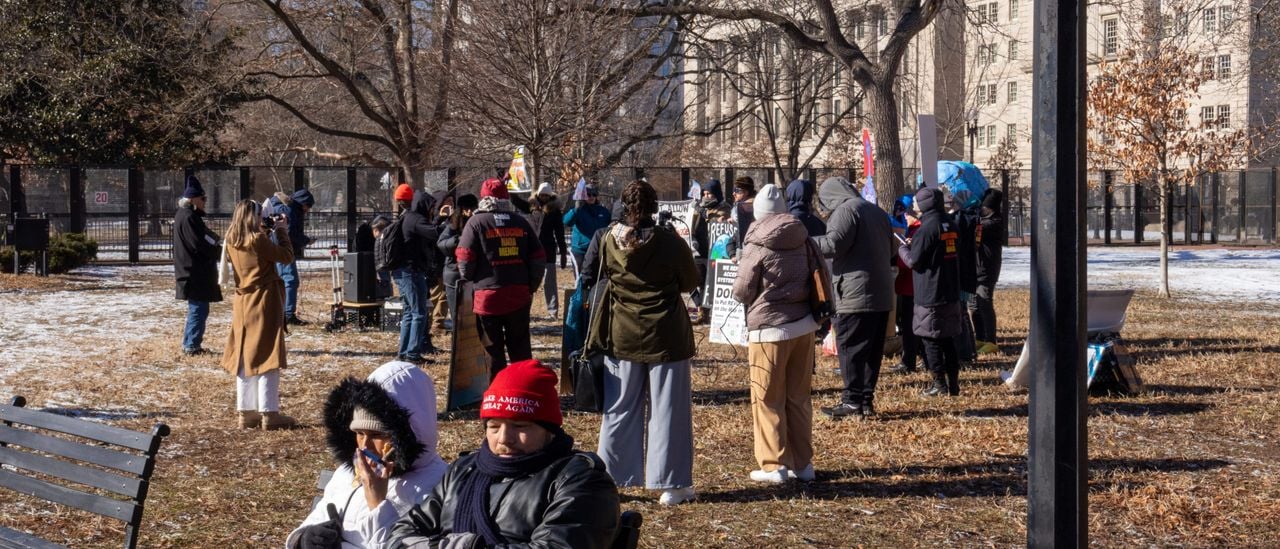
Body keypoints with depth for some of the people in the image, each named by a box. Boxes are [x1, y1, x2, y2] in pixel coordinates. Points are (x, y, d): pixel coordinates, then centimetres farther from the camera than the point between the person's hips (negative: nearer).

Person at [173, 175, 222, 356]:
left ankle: (190, 344, 23)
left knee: (197, 308, 17)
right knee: (198, 309, -6)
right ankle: (192, 346, -3)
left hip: (190, 271, 11)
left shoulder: (183, 215, 16)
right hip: (196, 273, -11)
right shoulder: (189, 217, -17)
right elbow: (201, 244, -21)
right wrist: (221, 252, -11)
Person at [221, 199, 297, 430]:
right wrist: (282, 231, -1)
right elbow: (286, 256, -11)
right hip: (264, 303, -7)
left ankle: (246, 412, 12)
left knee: (244, 357, 10)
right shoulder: (257, 240, -17)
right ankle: (269, 413, -4)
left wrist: (269, 232, 11)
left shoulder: (232, 241, 5)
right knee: (266, 357, -4)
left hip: (242, 304, 7)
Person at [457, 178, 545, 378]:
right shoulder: (521, 222, 8)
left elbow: (465, 259, -10)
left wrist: (469, 283, 7)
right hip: (519, 296, 3)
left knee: (492, 352, 5)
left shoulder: (476, 222, -4)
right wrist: (531, 287, 15)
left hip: (487, 296, -3)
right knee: (521, 350, 13)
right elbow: (539, 258, 7)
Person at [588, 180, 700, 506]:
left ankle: (608, 479, 17)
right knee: (667, 409, 5)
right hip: (665, 336, -2)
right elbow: (691, 282, 1)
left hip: (621, 336, 3)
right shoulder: (669, 243, -13)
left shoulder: (608, 241, -7)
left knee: (619, 410, 12)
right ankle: (671, 485, 7)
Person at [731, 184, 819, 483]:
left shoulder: (757, 247, -10)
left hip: (770, 328, -5)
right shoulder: (803, 241, 4)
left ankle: (774, 465, 2)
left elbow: (742, 292, -5)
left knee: (768, 400, 3)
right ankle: (802, 463, 17)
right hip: (803, 325, 5)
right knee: (799, 397, 13)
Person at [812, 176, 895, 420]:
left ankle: (852, 401, -5)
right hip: (882, 294, 9)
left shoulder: (846, 210, -9)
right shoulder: (877, 212, 20)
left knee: (850, 348, -4)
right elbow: (890, 250, 26)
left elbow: (834, 244, -18)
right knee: (873, 350, 10)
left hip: (855, 295, -9)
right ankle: (867, 399, 13)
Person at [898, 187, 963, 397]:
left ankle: (939, 384, 3)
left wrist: (903, 249, 6)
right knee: (948, 338, 13)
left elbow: (913, 261, -16)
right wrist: (913, 244, 16)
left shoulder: (928, 227, -16)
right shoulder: (949, 224, 9)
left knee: (931, 339, 1)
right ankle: (953, 383, 14)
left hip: (930, 294, -8)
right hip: (951, 292, 8)